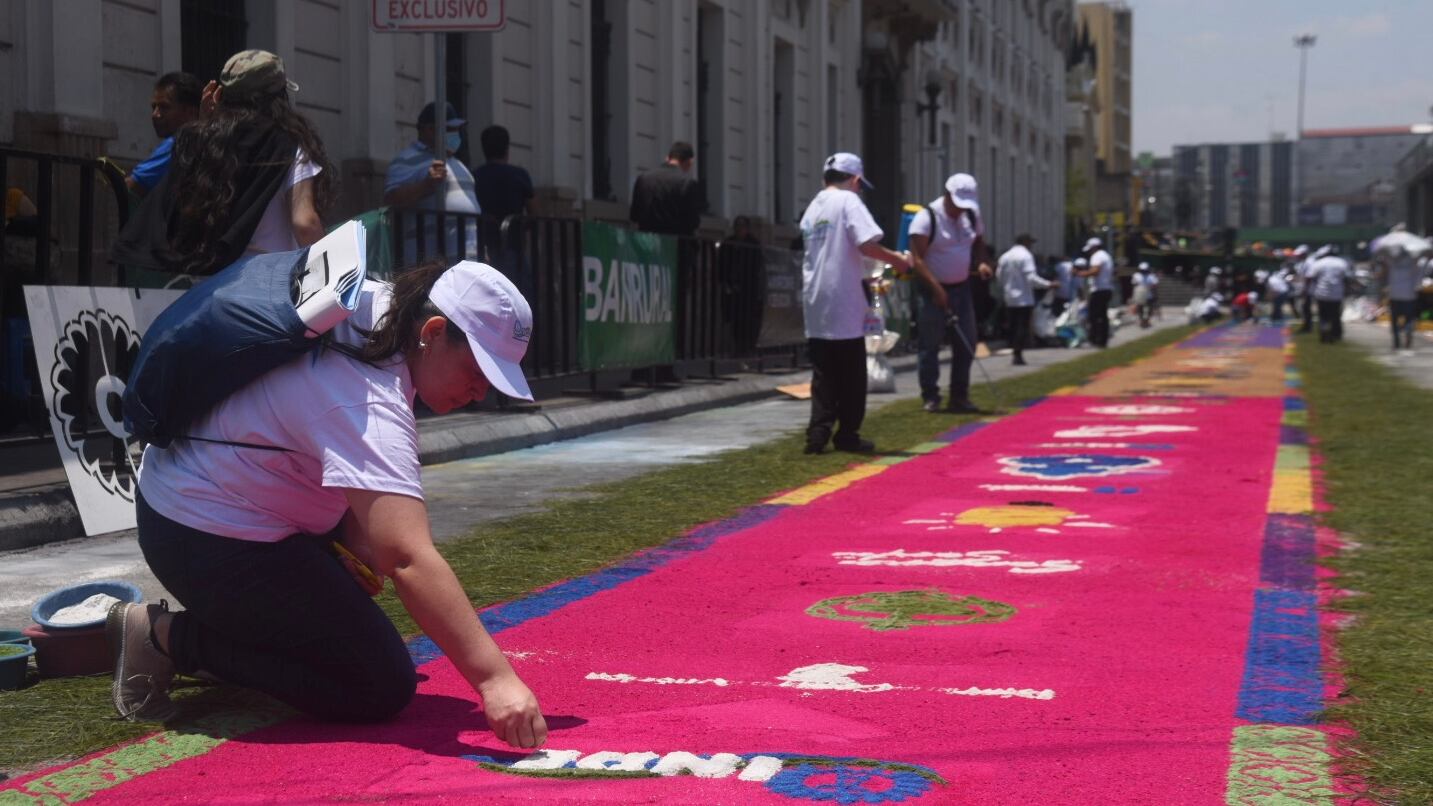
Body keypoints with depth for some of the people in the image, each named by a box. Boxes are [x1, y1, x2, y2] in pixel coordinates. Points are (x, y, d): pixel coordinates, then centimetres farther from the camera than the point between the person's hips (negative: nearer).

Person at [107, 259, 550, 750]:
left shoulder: (377, 308, -3)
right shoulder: (367, 405, -32)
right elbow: (408, 559, -39)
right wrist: (494, 678, -42)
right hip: (206, 541, -11)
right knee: (382, 689, -9)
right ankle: (169, 639, -5)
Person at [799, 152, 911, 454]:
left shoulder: (812, 208, 15)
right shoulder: (848, 201, -6)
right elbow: (867, 245, -18)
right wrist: (898, 260, -3)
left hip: (815, 304, 6)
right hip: (844, 304, -6)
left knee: (823, 374, 7)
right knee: (851, 374, 5)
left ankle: (818, 434, -2)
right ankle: (847, 435, 10)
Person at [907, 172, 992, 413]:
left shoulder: (971, 216, 5)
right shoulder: (926, 218, -16)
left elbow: (978, 243, 21)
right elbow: (917, 258, -19)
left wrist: (980, 262, -2)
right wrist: (935, 288, -26)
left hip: (961, 287, 6)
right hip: (933, 290, -6)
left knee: (966, 343, 5)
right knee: (929, 345, -2)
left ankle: (959, 397, 13)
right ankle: (930, 397, 6)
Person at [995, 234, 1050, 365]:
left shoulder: (1005, 256, 7)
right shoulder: (1025, 256, -12)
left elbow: (999, 277, 10)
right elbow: (1031, 278, -19)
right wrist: (1048, 284, -14)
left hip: (1009, 299, 6)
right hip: (1024, 298, -6)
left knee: (1013, 326, 12)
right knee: (1023, 327, -3)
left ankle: (1014, 352, 12)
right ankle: (1018, 354, -9)